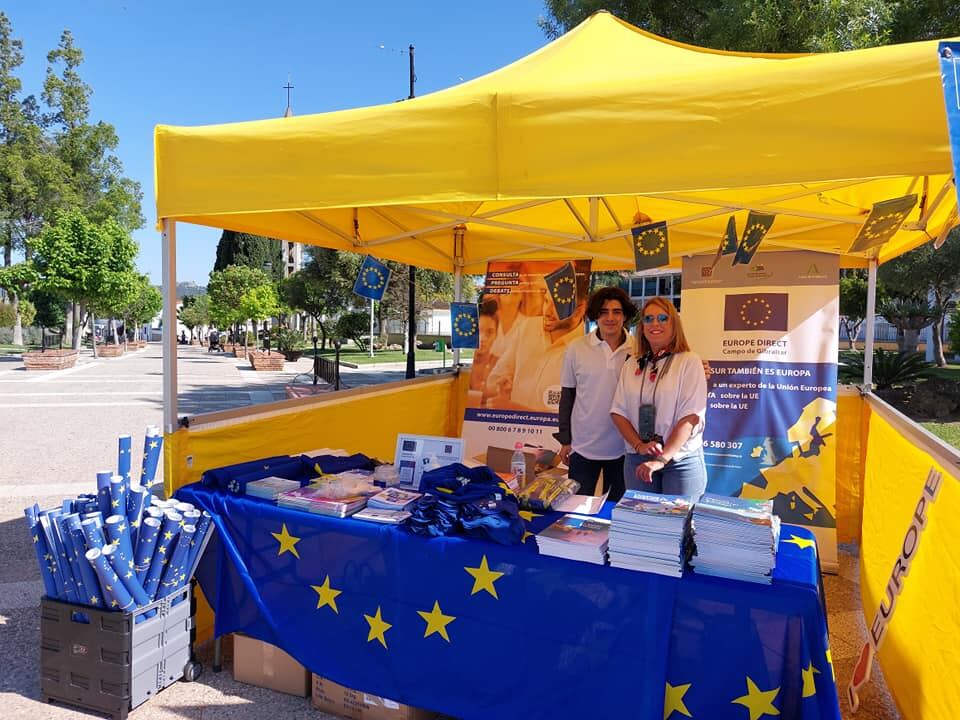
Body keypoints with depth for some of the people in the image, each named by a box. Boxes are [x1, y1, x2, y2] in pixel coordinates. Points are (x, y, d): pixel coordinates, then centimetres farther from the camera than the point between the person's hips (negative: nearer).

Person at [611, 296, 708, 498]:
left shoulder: (689, 361, -5)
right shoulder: (631, 366, 7)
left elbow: (691, 416, -12)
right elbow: (618, 412, 4)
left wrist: (662, 459, -18)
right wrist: (639, 446, -12)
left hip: (681, 460, -3)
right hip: (637, 459, 3)